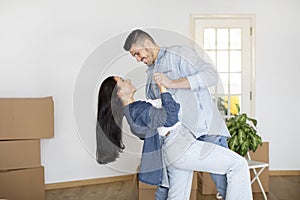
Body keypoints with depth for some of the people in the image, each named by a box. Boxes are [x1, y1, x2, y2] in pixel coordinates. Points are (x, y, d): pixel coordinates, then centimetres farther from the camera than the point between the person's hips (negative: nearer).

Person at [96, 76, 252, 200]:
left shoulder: (131, 110, 15)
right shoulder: (137, 110, -17)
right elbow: (170, 117, -22)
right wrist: (163, 88, -15)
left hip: (176, 151, 10)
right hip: (181, 146, -10)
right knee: (238, 165, -7)